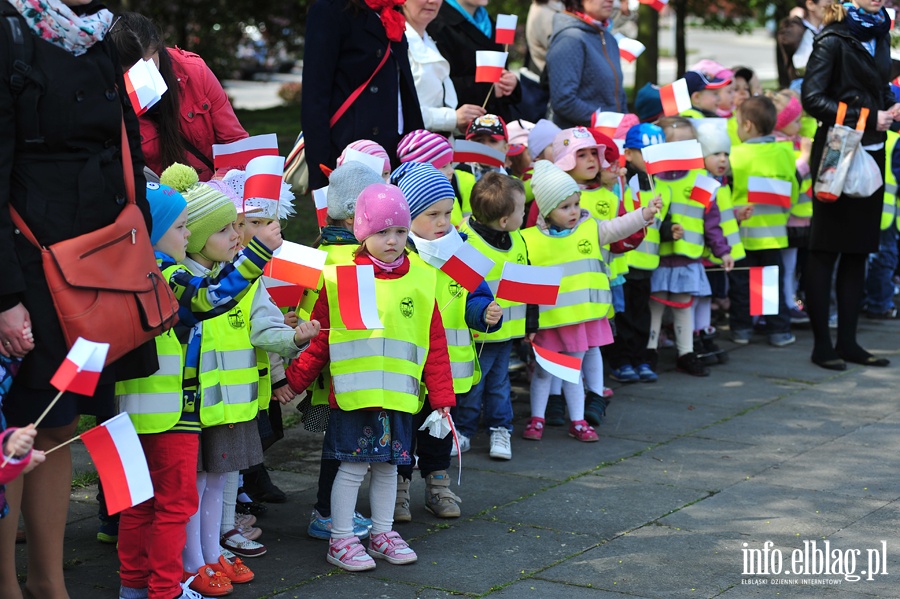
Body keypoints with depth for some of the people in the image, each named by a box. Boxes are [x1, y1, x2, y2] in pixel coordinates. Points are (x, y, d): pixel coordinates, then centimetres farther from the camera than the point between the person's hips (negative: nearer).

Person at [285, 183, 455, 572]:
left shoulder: (420, 281, 4)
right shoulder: (340, 279, -4)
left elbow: (434, 346, 6)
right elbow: (319, 340, 1)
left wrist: (442, 396, 5)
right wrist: (295, 379, -3)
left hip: (399, 395, 3)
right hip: (352, 394, -3)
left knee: (388, 465, 14)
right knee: (352, 466, 2)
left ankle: (383, 533, 29)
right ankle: (340, 540, 14)